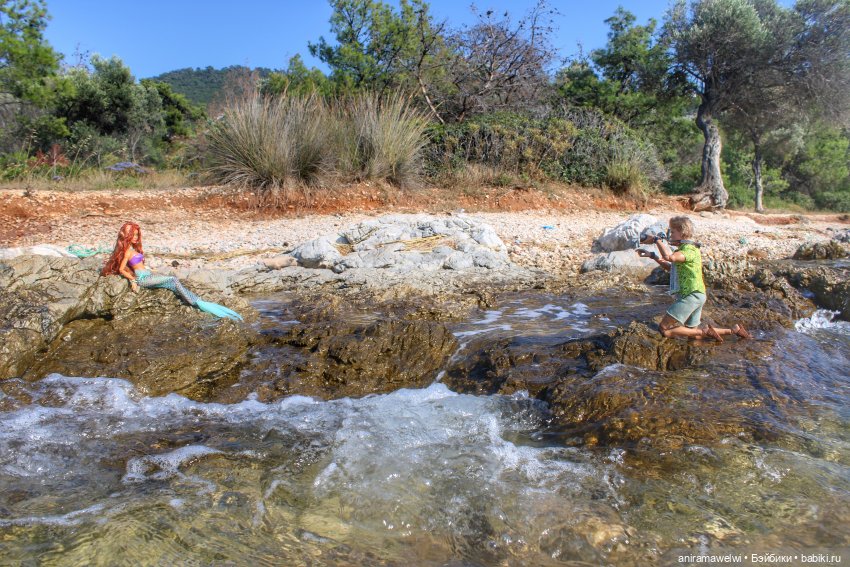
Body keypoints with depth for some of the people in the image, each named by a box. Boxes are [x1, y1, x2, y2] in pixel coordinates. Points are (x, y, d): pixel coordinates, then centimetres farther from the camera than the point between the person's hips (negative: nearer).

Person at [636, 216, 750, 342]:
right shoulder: (684, 248, 17)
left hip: (691, 296, -10)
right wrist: (652, 255, 18)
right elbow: (670, 267, 27)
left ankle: (704, 331, -9)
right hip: (695, 296, 10)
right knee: (693, 334, 19)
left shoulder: (689, 249, -14)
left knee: (664, 329, -12)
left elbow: (669, 257, -34)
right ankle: (734, 330, 23)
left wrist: (657, 239, -20)